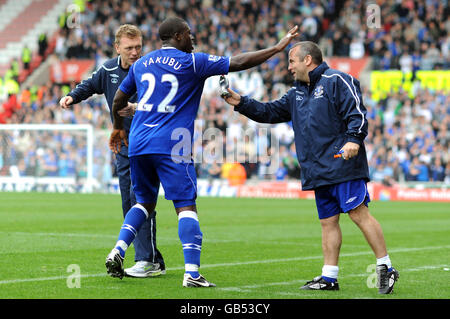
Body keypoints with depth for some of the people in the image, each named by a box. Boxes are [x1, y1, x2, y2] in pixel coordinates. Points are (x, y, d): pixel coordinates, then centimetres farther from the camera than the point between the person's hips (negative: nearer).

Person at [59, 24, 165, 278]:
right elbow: (90, 86, 24)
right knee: (128, 202, 6)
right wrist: (72, 97, 6)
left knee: (139, 195, -18)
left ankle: (148, 261, -17)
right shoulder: (109, 70, 5)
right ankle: (155, 262, 11)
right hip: (123, 145, 7)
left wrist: (137, 109, -41)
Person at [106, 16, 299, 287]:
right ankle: (192, 273, -14)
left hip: (139, 143, 6)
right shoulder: (192, 62, -1)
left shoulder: (141, 64, 15)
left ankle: (118, 252, 4)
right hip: (171, 146, -6)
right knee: (186, 206, -5)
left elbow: (118, 101, 24)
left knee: (145, 202, 20)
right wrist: (278, 48, 3)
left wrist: (119, 128, 43)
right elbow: (238, 63, -3)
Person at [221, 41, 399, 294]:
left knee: (359, 213, -12)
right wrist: (242, 103, 16)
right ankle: (329, 278, 11)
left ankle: (385, 268, -8)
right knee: (328, 221, 9)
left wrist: (353, 139, -26)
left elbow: (357, 112, -12)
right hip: (319, 173, 8)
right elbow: (271, 112, 26)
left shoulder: (336, 81, -4)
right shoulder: (297, 93, 22)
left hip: (343, 164, -8)